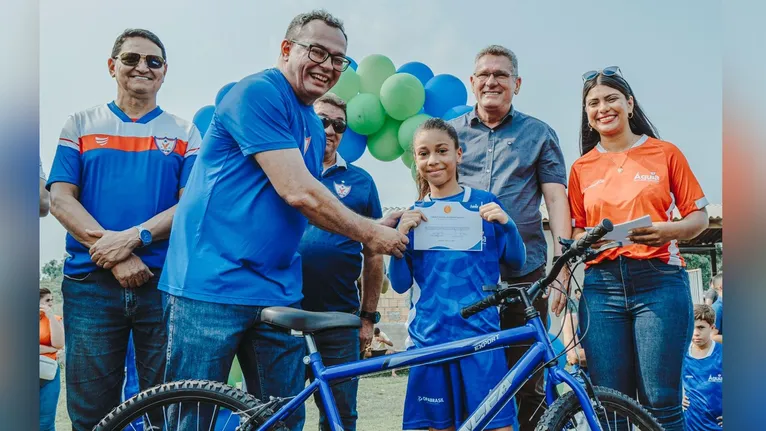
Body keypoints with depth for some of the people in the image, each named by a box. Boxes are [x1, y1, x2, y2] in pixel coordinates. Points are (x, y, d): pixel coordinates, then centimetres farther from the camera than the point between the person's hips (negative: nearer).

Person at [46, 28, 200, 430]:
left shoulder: (185, 132, 10)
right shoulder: (80, 125, 11)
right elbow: (60, 199, 1)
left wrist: (133, 237, -16)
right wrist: (114, 255, -12)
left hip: (165, 283, 0)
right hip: (91, 284, 0)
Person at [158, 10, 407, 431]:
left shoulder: (314, 126, 17)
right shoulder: (257, 92, -11)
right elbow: (297, 192, -19)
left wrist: (373, 227, 3)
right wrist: (368, 232, -9)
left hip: (276, 291, 8)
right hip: (212, 286, -8)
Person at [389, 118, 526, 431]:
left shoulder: (484, 204, 4)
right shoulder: (413, 215, 7)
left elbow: (516, 262, 7)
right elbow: (399, 284, 3)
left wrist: (507, 225, -11)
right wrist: (399, 238, -12)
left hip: (481, 334, -1)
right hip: (429, 337, 1)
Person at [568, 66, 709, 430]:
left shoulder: (665, 153, 8)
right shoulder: (581, 168, 13)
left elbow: (699, 216, 7)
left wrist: (670, 230, -13)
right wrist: (587, 238, -9)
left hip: (658, 281, -2)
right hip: (601, 287, 2)